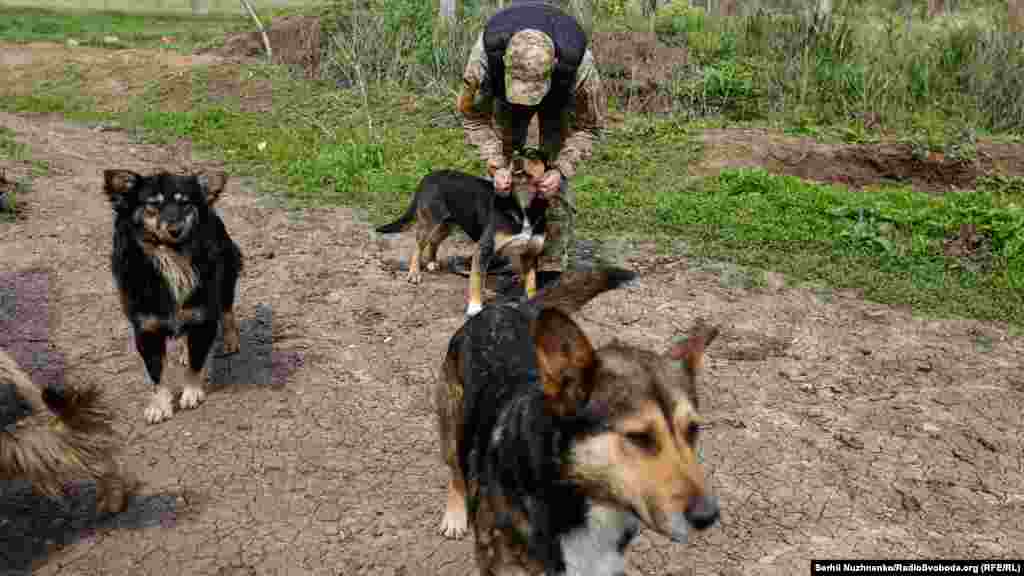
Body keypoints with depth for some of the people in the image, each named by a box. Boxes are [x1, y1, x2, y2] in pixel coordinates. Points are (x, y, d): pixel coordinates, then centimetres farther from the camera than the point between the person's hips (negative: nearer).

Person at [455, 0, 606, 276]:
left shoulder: (578, 64, -43)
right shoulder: (485, 54, -40)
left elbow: (588, 126, -24)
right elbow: (473, 116, -22)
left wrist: (561, 170, -37)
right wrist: (496, 166, -34)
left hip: (560, 97, -2)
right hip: (504, 96, 2)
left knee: (556, 183, -12)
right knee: (501, 166, -5)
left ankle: (556, 263, -4)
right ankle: (496, 253, 7)